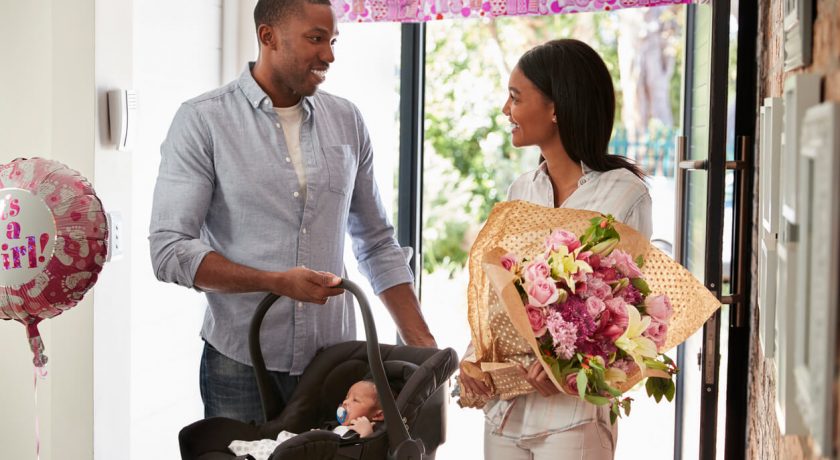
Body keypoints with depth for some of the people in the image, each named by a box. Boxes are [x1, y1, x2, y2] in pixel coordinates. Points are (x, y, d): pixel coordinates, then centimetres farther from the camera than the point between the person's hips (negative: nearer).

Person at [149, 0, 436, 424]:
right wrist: (277, 282, -21)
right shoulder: (202, 122, -6)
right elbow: (169, 251, -11)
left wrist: (423, 344, 4)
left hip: (335, 362, 3)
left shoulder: (347, 121, 6)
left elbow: (378, 245, 12)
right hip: (242, 368, -3)